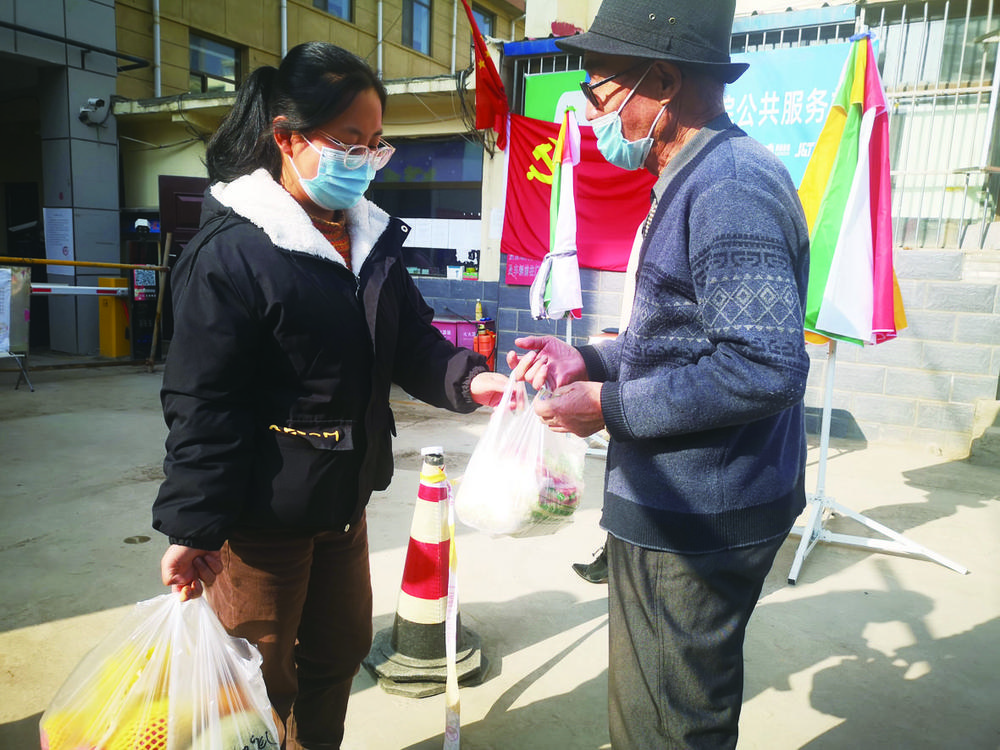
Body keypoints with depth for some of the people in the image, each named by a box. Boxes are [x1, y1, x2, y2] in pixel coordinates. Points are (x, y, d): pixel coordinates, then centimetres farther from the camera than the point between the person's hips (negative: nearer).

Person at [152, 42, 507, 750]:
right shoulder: (232, 251, -17)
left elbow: (412, 340, 6)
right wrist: (193, 529, -16)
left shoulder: (374, 239, 5)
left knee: (341, 651, 24)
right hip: (261, 519, -7)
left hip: (343, 501, 7)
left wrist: (467, 377, -14)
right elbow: (204, 402, -17)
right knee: (262, 681, 12)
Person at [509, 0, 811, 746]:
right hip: (681, 505, 10)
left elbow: (766, 367, -28)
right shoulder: (699, 180, 14)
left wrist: (609, 406, -20)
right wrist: (590, 361, 7)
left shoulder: (731, 186, -20)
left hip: (696, 518, -10)